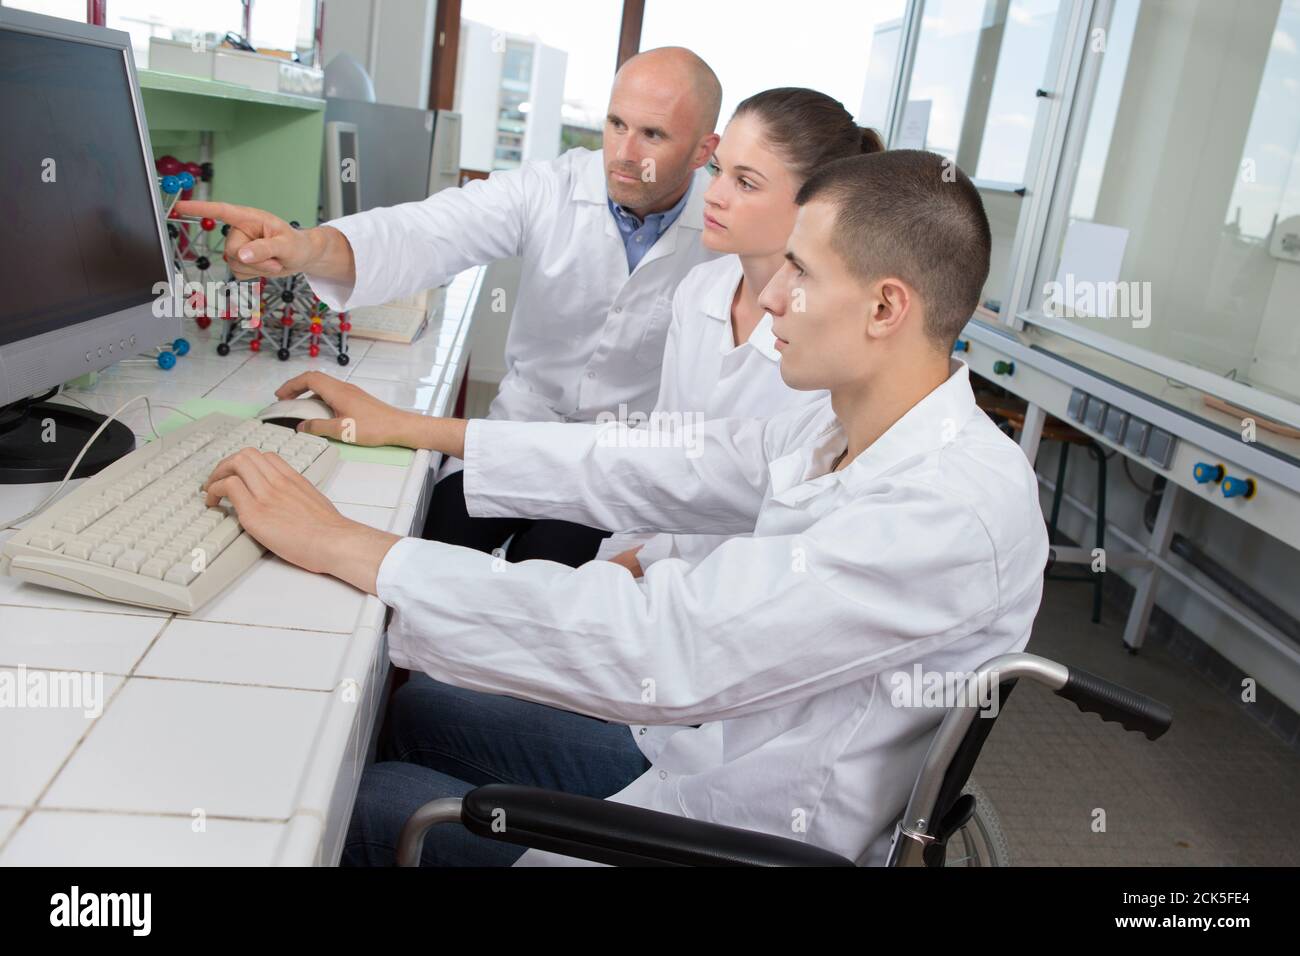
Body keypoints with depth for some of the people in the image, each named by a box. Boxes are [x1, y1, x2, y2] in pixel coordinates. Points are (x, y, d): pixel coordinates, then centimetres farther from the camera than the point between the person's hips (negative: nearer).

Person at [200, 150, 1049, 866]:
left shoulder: (954, 510, -31)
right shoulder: (847, 429, -3)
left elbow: (662, 646, -37)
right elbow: (644, 470, 2)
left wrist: (342, 545, -32)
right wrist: (406, 427, 4)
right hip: (702, 757, 8)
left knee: (369, 804, 0)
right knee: (425, 707, 15)